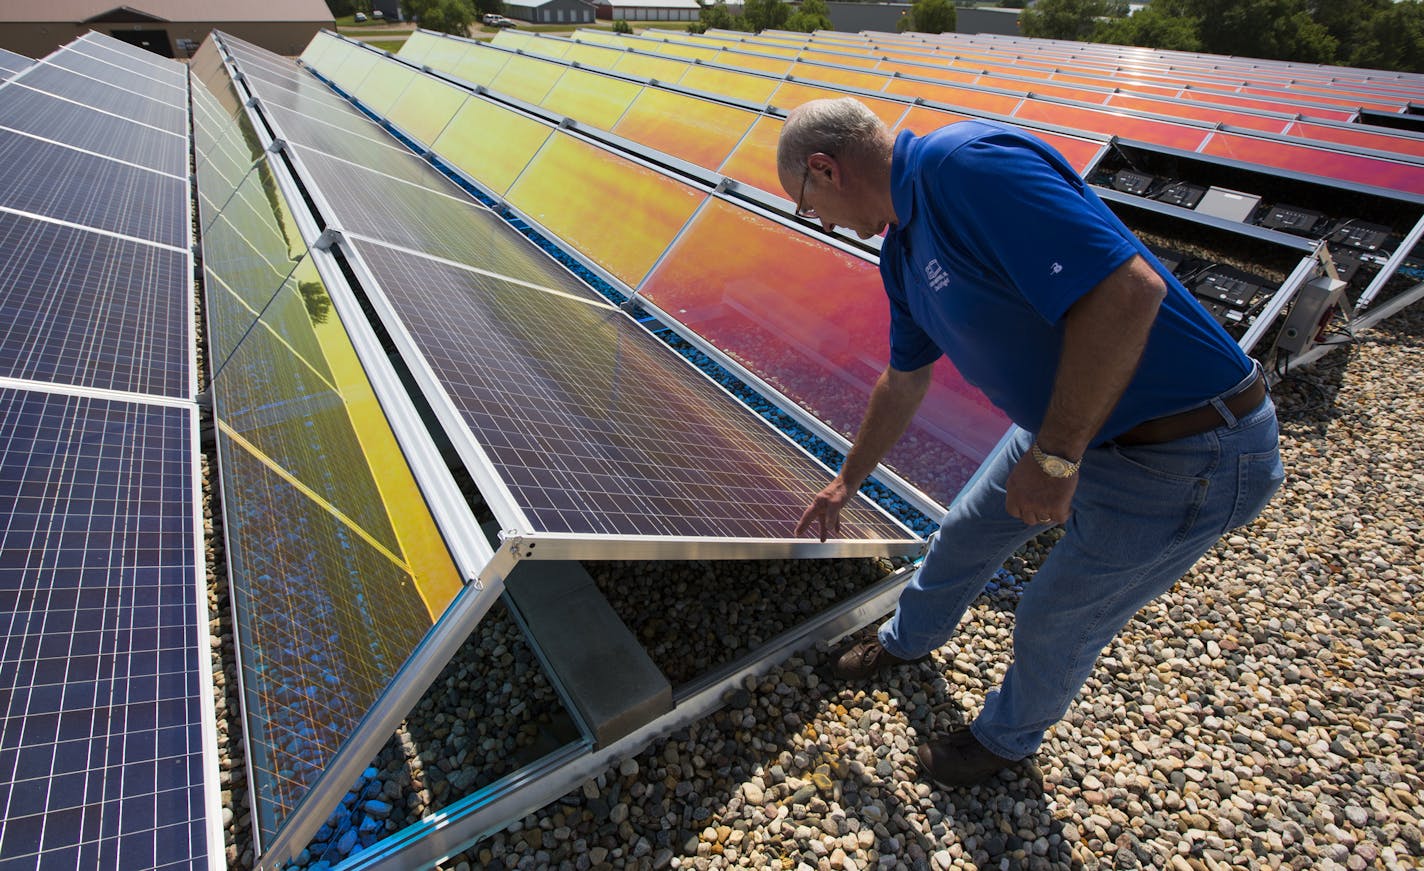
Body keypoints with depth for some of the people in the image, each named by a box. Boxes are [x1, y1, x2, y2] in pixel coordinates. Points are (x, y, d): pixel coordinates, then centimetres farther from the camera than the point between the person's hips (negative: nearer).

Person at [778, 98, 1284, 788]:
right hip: (1067, 424, 8)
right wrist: (845, 484, 26)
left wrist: (1055, 457, -25)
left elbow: (1128, 290, -35)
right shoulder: (903, 251, 4)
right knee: (965, 535, 22)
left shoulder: (966, 163, -27)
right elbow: (903, 382, 15)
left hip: (1185, 456, -8)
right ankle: (908, 640, 52)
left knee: (1058, 622, 10)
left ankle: (1008, 736, 42)